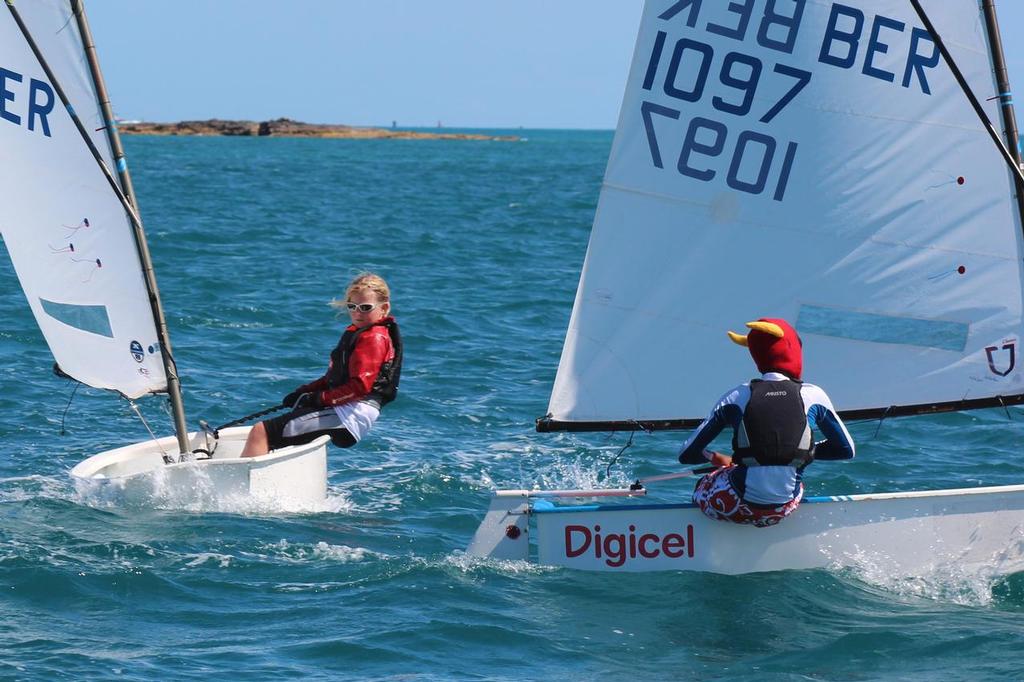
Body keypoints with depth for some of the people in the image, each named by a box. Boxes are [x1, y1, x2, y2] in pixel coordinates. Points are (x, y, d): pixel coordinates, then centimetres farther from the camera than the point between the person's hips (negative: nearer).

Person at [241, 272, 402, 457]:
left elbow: (360, 386, -19)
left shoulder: (374, 339, -10)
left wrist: (321, 399, -13)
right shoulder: (356, 332, 22)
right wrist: (305, 391, 11)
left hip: (349, 416, -11)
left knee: (260, 433, -18)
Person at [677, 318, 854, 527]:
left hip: (738, 508, -1)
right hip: (784, 510, 1)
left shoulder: (737, 398, 0)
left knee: (703, 486, 31)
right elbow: (846, 450, 11)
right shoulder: (813, 396, 0)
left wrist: (716, 458, 24)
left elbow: (687, 455, 3)